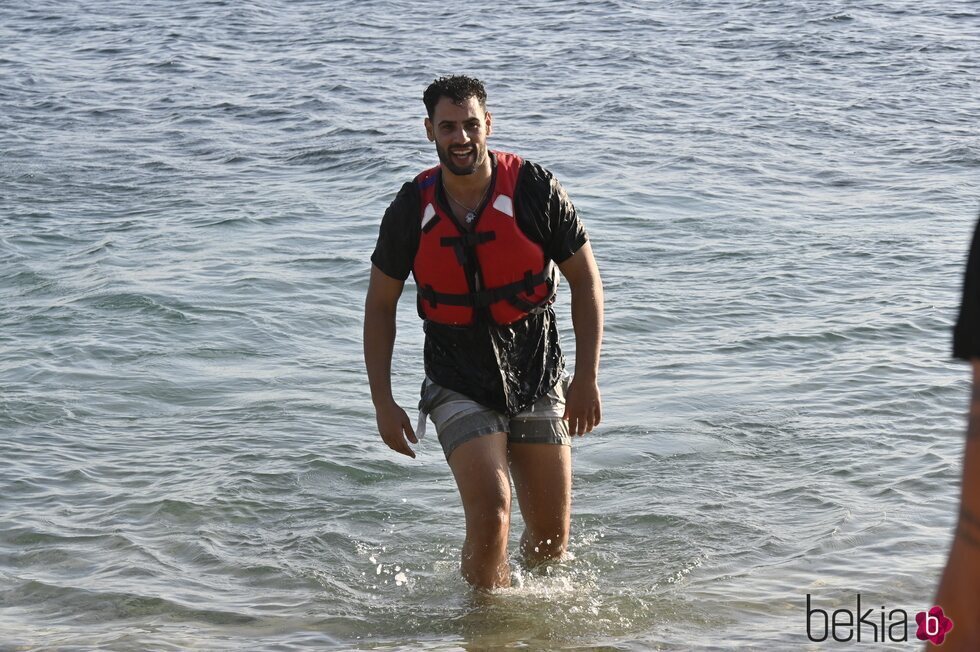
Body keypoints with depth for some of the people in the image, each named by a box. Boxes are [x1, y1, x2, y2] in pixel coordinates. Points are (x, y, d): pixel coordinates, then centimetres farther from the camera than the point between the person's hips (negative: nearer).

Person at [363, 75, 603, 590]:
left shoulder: (535, 190, -10)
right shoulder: (411, 210, -7)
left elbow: (586, 282, -1)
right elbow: (380, 305, 5)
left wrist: (587, 378, -6)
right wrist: (382, 401, 0)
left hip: (537, 378, 1)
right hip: (458, 386, -1)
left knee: (552, 537, 6)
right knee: (490, 514, -19)